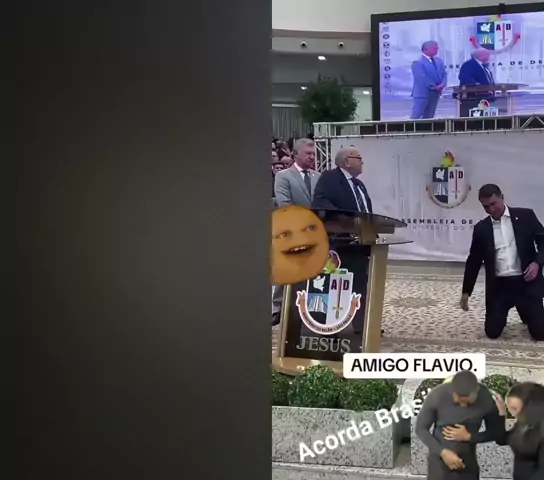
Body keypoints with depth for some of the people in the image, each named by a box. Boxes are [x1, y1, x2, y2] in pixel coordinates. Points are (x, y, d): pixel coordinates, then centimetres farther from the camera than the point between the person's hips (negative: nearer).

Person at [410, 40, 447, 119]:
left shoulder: (439, 61, 15)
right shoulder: (418, 63, -10)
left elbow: (444, 74, 10)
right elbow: (423, 78, -19)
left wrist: (442, 84, -11)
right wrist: (435, 87, -18)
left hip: (435, 94, 8)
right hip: (421, 93, -8)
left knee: (428, 117, 10)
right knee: (415, 117, -8)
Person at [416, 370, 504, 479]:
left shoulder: (486, 399, -17)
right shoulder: (437, 396, -22)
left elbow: (497, 432, -2)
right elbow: (420, 429, -10)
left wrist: (468, 437, -18)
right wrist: (443, 452, -22)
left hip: (467, 463, 2)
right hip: (439, 461, -2)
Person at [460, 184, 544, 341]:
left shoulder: (525, 216, 0)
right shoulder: (481, 228, 5)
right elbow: (474, 260, 10)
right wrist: (466, 291, 8)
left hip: (526, 282, -2)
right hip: (499, 285, 2)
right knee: (492, 332, 0)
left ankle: (525, 314, 32)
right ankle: (502, 315, 35)